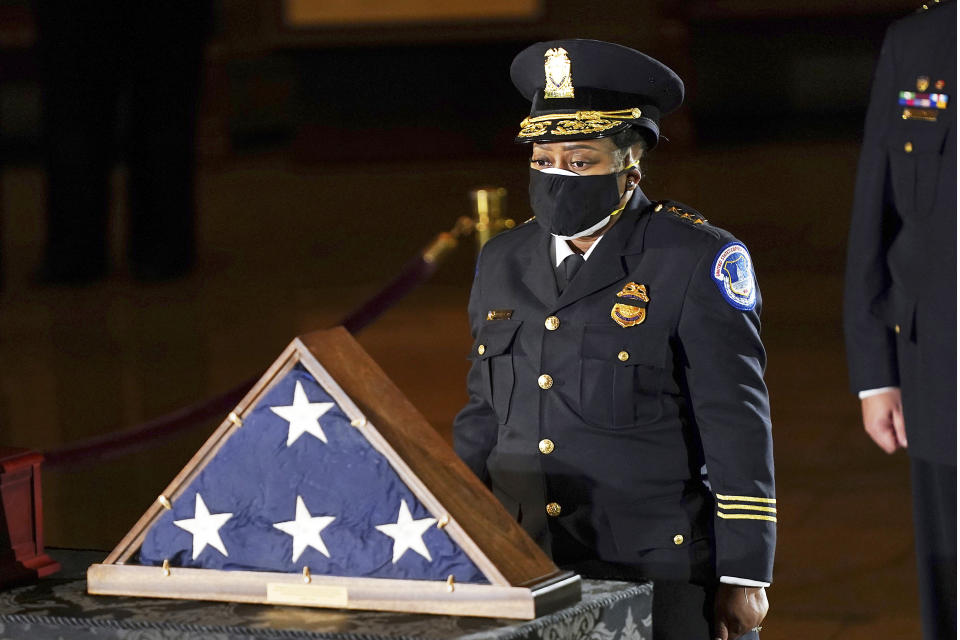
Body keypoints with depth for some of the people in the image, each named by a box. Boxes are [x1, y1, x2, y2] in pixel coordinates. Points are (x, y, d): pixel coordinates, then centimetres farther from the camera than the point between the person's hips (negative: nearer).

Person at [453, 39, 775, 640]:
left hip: (657, 583, -4)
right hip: (523, 578, 4)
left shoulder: (697, 259, -6)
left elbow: (738, 428, -8)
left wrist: (743, 577, -10)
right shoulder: (503, 260, 11)